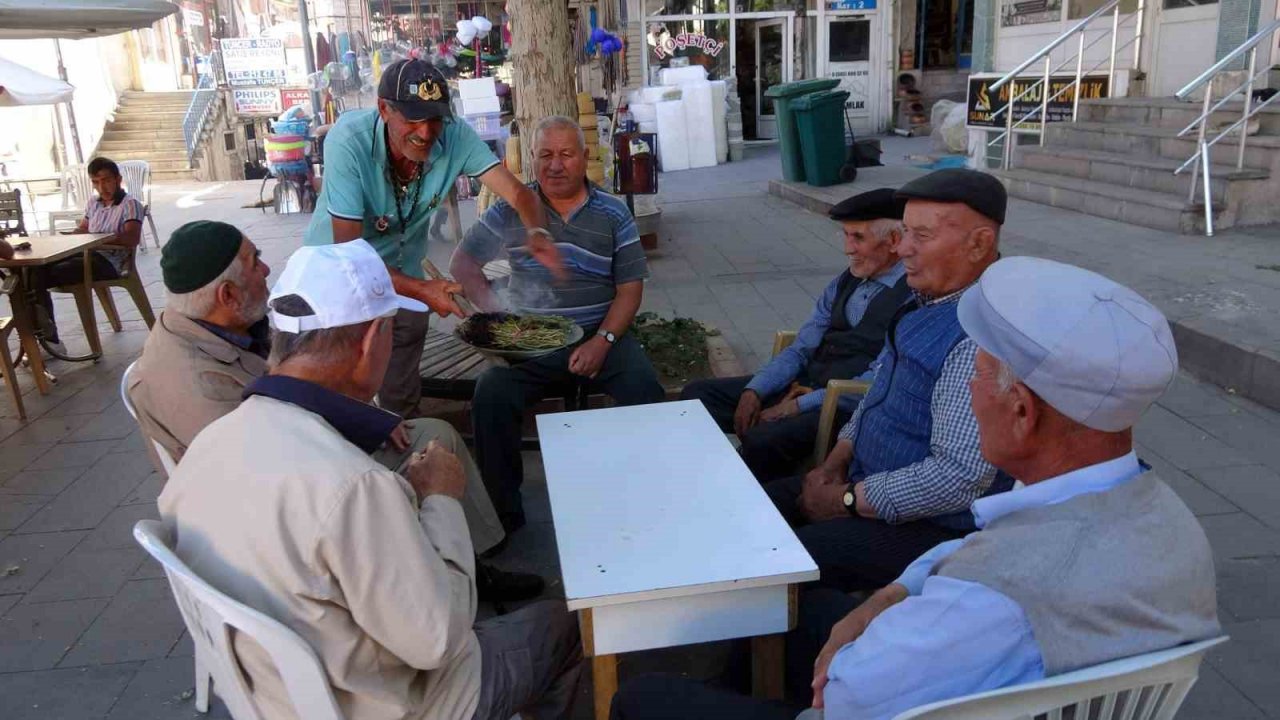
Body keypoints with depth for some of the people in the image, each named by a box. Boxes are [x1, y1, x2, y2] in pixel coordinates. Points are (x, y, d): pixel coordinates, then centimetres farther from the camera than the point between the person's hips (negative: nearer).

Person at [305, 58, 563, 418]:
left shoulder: (455, 136, -23)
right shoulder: (348, 141, -31)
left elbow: (517, 192, -23)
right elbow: (349, 251, -31)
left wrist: (536, 232, -45)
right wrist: (421, 289, -40)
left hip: (402, 265, 3)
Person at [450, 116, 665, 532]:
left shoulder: (613, 214, 7)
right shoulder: (511, 210, 7)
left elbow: (630, 287, 4)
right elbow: (464, 262, 10)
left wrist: (602, 341, -12)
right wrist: (491, 309, -8)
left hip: (599, 336, 0)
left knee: (645, 390, -27)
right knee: (491, 396, -27)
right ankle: (505, 517, -12)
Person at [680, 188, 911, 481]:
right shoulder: (845, 282, 14)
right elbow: (800, 349, 13)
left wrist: (801, 405, -17)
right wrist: (754, 391, -4)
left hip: (849, 405, -8)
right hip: (806, 383, 8)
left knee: (763, 439, -33)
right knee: (698, 394, -1)